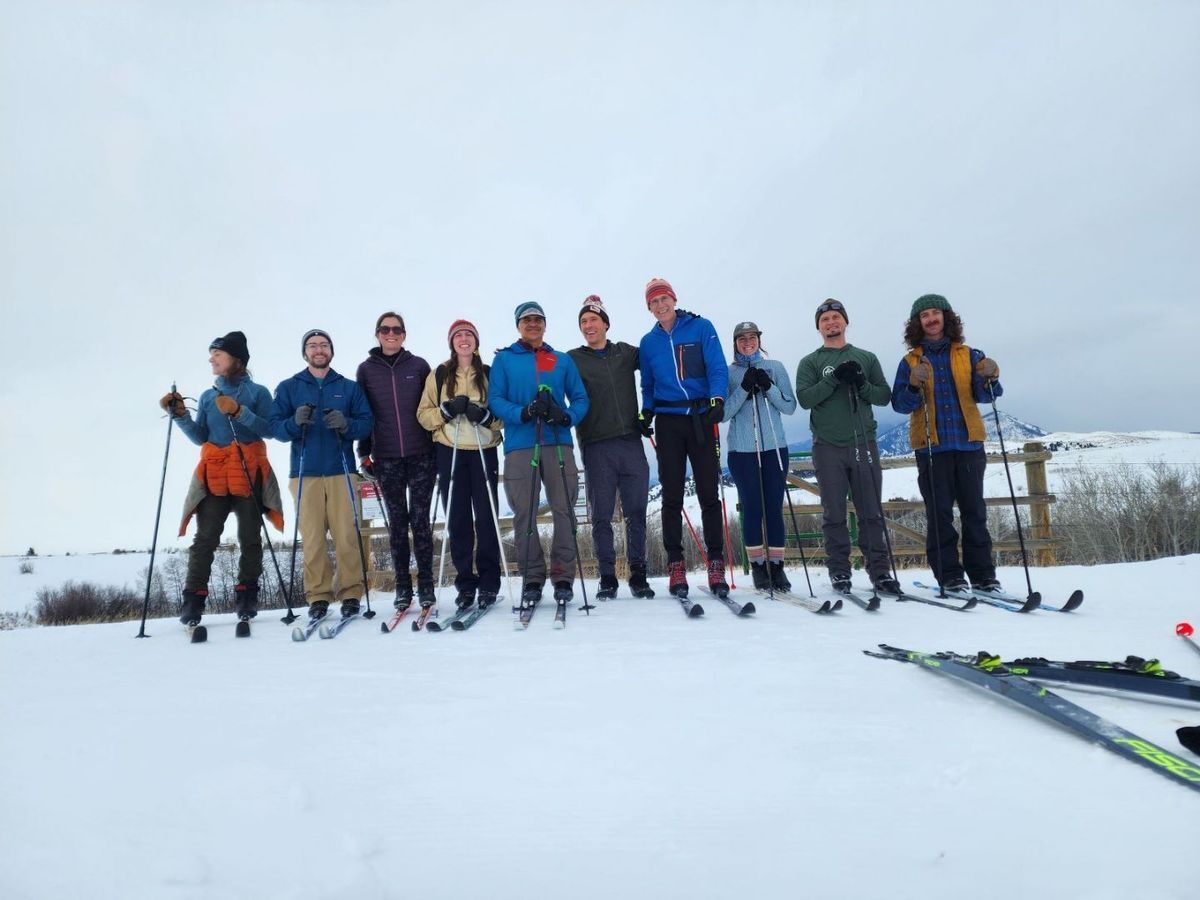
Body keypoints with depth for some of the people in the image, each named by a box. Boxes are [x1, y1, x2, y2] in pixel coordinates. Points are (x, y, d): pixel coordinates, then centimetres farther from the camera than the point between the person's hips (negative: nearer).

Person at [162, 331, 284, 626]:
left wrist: (239, 412, -16)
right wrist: (181, 415, -1)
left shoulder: (258, 392, 7)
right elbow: (200, 437, 12)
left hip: (250, 474, -2)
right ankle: (193, 599, -4)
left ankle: (246, 597, 7)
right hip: (214, 476, 3)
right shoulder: (207, 397, 18)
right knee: (205, 539, -6)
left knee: (250, 538, 0)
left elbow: (268, 429, -6)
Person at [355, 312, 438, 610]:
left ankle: (426, 585, 8)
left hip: (421, 454, -1)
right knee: (397, 522, 5)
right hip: (386, 459, 1)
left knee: (420, 520, 0)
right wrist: (364, 454, 4)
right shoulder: (366, 369, 7)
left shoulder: (419, 366, 5)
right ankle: (402, 587, 12)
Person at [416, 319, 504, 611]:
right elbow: (423, 414, 7)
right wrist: (447, 409, -11)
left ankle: (488, 584, 5)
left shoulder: (490, 374, 9)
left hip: (484, 452, -1)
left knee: (486, 518, -3)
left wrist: (485, 416, -12)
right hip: (450, 453, 1)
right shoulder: (439, 375, 11)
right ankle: (465, 583, 9)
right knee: (457, 520, 1)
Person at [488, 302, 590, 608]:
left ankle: (563, 577, 7)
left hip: (559, 444, 1)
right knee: (524, 515, 1)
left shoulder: (563, 361, 17)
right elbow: (495, 400, 3)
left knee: (564, 511, -2)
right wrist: (523, 413, -16)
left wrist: (568, 417, -11)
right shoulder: (504, 359, 12)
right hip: (519, 446, -1)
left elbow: (580, 398, 11)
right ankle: (532, 578, 10)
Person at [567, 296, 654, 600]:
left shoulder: (626, 353, 15)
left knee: (636, 513, 4)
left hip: (631, 443, 2)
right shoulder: (572, 359, 9)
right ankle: (607, 578, 12)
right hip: (596, 447, -1)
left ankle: (638, 575, 14)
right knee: (601, 516, 2)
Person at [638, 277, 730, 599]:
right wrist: (647, 412, 2)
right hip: (668, 422, 3)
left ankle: (716, 564, 6)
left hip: (702, 418, -2)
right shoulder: (648, 342, 12)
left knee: (709, 494, -1)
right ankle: (675, 566, 7)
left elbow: (717, 368, -6)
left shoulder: (701, 328, 2)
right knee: (672, 496, 2)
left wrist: (718, 399, -22)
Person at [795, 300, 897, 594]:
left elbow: (885, 396, 9)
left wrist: (863, 385, -10)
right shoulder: (810, 363, 9)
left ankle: (879, 569, 8)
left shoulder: (866, 358, 14)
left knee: (872, 512, 2)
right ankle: (839, 570, 10)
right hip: (828, 447, -1)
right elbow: (804, 398, -6)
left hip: (864, 444, 1)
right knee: (834, 514, 2)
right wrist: (835, 379, -16)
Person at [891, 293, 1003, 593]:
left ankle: (983, 574, 9)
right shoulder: (910, 361, 8)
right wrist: (915, 386, -18)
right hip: (931, 447, -1)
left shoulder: (968, 355, 10)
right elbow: (899, 404, 1)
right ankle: (949, 576, 3)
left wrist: (990, 378, -18)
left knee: (974, 511, 2)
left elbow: (984, 395, 2)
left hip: (969, 444, 1)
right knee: (939, 514, -2)